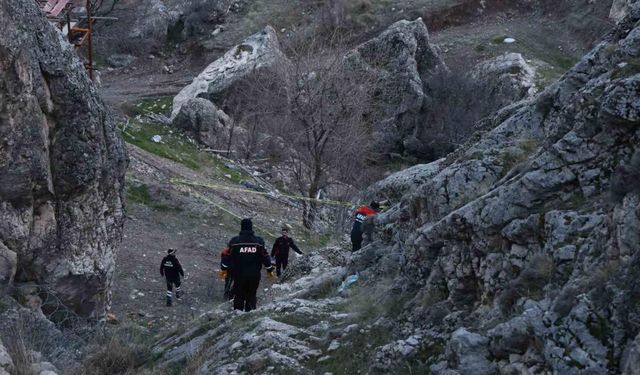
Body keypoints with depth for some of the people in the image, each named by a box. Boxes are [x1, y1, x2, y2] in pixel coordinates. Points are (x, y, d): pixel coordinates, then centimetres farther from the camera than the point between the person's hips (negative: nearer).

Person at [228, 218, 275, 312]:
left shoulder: (234, 241, -5)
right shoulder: (259, 241, -4)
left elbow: (228, 256, 1)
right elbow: (265, 257, 0)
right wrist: (270, 270, 12)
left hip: (239, 275, 0)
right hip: (254, 275, 0)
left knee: (239, 297, 9)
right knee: (251, 296, 11)